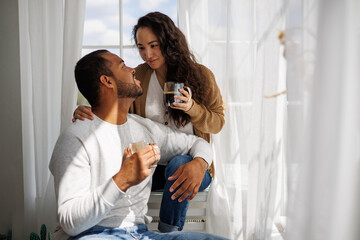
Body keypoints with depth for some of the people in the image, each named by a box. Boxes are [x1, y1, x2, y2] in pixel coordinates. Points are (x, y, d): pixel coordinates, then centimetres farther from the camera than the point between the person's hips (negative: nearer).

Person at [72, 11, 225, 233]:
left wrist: (192, 107, -17)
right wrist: (88, 113, -24)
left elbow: (217, 123, 3)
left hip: (192, 163, -2)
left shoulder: (201, 75, 0)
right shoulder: (139, 75, 7)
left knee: (179, 166, -37)